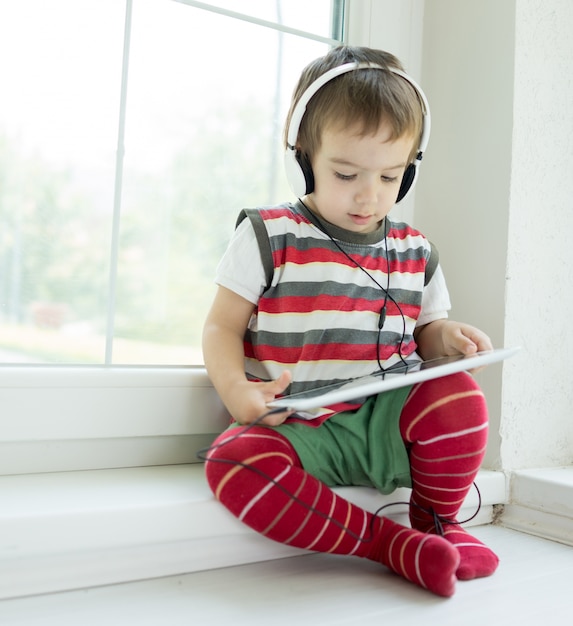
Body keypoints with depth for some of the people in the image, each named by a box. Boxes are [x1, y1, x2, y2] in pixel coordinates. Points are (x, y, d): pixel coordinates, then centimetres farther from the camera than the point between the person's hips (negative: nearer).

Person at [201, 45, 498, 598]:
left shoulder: (414, 252, 10)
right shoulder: (267, 237, -2)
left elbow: (422, 332, 20)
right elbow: (222, 329, -2)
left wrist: (447, 335, -6)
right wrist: (235, 390, -22)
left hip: (386, 418, 3)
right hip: (296, 426, -2)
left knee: (459, 397, -26)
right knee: (234, 462, -32)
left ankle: (436, 521, 4)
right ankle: (391, 542, -17)